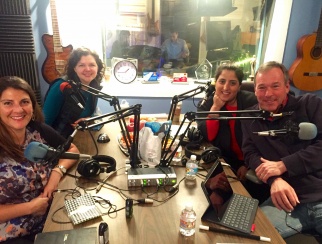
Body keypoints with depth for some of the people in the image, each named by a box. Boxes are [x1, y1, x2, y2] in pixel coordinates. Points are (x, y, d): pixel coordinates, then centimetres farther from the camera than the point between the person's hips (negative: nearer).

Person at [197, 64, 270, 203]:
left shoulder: (251, 102, -11)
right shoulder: (206, 104, -5)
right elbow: (206, 137, -19)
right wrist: (216, 107, -23)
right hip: (226, 163, 1)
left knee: (257, 192, -18)